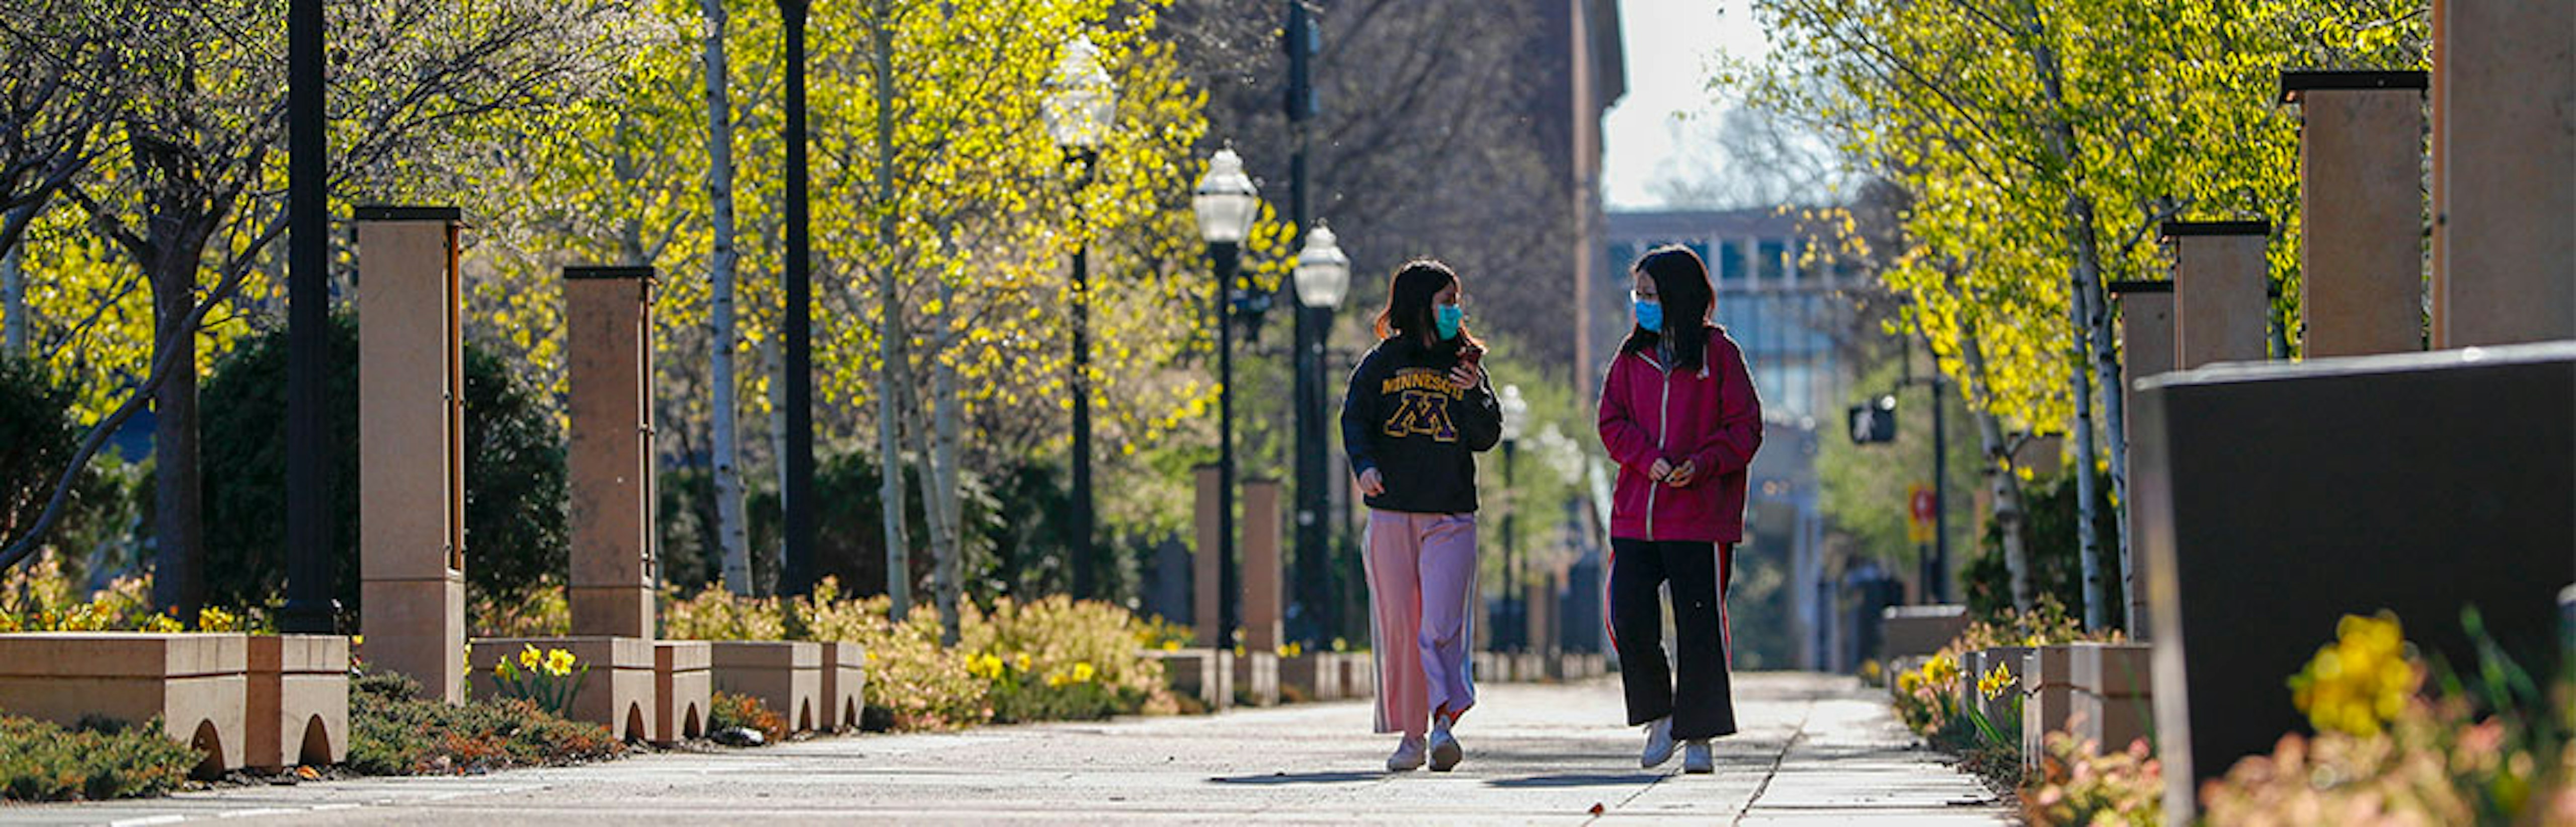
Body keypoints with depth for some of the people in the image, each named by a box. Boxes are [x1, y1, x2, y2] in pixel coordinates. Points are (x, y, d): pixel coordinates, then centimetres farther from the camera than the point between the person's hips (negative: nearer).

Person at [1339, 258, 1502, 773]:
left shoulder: (1465, 364, 13)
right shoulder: (1382, 363, 8)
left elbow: (1486, 439, 9)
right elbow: (1356, 418, 1)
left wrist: (1472, 396, -9)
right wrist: (1365, 464, -17)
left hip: (1451, 516, 0)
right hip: (1392, 513, 0)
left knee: (1441, 625, -15)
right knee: (1399, 628, 0)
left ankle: (1445, 720, -19)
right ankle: (1410, 735, 7)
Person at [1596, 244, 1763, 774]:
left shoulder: (1719, 353, 0)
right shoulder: (1633, 357, 13)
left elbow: (1745, 428, -2)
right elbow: (1613, 423, 9)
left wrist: (1702, 465, -17)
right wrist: (1648, 459, -10)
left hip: (1701, 516, -4)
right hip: (1636, 515, 4)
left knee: (1699, 626, -2)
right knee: (1629, 620, -5)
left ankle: (1699, 737, 7)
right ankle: (1658, 717, 14)